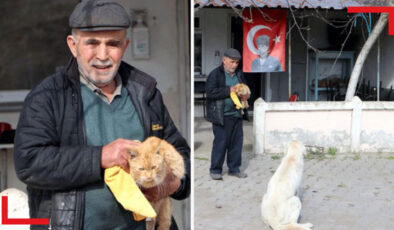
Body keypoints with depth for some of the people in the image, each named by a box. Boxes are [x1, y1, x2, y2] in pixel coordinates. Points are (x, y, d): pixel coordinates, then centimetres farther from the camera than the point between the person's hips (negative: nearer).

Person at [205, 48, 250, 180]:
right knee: (220, 142, -4)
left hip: (236, 115, 7)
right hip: (222, 115, -6)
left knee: (236, 142, 9)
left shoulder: (239, 75, 15)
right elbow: (210, 92, -17)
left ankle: (234, 168, 21)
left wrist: (246, 95, 4)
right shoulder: (215, 74, -6)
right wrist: (229, 90, -19)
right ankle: (215, 170, 9)